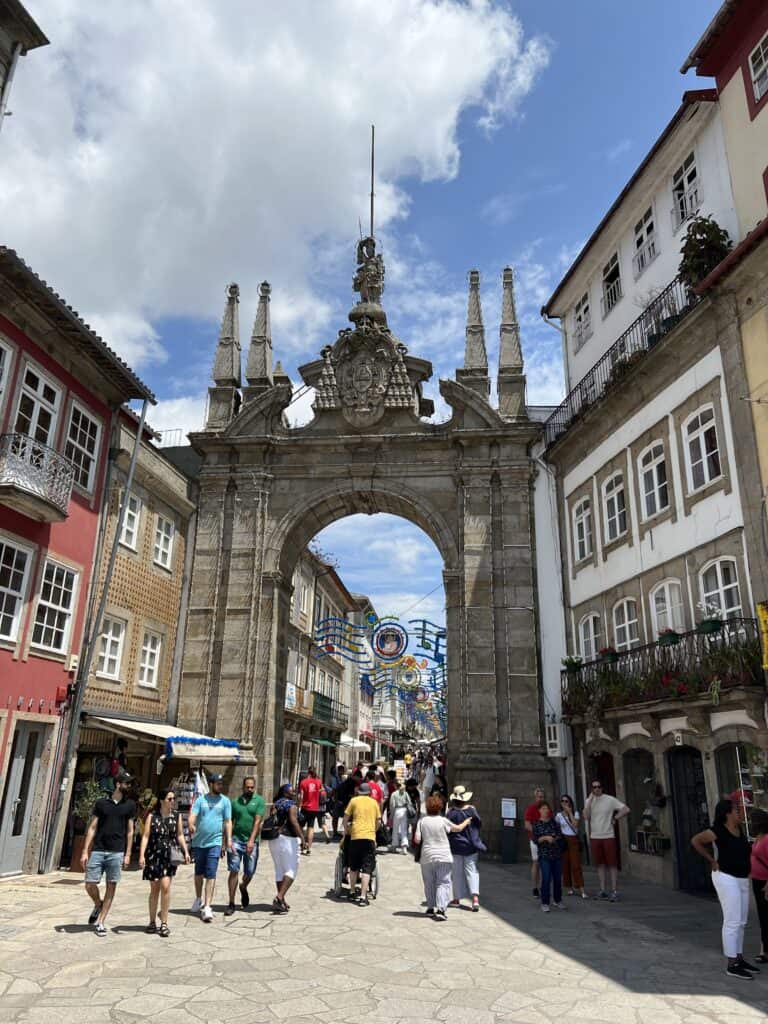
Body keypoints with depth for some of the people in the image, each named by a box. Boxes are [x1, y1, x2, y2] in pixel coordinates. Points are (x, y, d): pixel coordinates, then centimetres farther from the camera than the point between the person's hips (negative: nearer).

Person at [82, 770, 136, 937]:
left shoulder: (130, 805, 6)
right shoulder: (101, 802, 3)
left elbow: (130, 831, 7)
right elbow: (92, 828, 4)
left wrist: (127, 854, 1)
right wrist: (85, 851, -2)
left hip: (116, 852, 0)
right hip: (97, 851, 0)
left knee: (111, 886, 2)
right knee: (90, 885, -2)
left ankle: (100, 922, 15)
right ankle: (98, 905, 29)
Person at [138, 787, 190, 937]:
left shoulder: (176, 816, 4)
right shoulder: (152, 816, -2)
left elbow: (180, 835, 10)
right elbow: (145, 836, -6)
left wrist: (185, 852, -1)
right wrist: (142, 855, -15)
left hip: (169, 856, 0)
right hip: (153, 856, 0)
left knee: (165, 886, -12)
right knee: (154, 889, 9)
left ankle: (164, 923, 0)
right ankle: (152, 923, 26)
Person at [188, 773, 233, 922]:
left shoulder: (225, 801, 3)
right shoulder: (201, 799, 3)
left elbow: (228, 822, 3)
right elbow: (192, 816, -7)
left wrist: (229, 840, -7)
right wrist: (191, 825, -29)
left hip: (215, 842, -2)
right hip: (199, 842, 2)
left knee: (211, 875, -7)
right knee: (199, 872, 17)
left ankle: (207, 907, -5)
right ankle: (199, 898, 38)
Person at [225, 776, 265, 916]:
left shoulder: (259, 801, -1)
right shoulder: (235, 802, 7)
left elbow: (257, 821, -10)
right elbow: (229, 822, 10)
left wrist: (251, 840, -20)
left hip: (251, 842, -1)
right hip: (236, 840, 1)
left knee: (250, 872, 9)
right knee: (234, 871, -4)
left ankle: (243, 888, 41)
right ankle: (231, 904, 5)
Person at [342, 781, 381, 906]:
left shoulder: (354, 800, 8)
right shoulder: (374, 802, 12)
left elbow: (346, 818, 7)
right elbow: (378, 821, 14)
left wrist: (346, 830, 23)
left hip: (355, 836, 0)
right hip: (370, 837, 0)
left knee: (354, 867, 17)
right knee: (367, 868, 0)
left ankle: (352, 892, 25)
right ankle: (363, 897, -7)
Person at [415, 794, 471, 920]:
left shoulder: (422, 821, -3)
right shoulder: (443, 821, -6)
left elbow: (417, 840, -7)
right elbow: (458, 828, 8)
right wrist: (468, 820, 26)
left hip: (427, 857, 2)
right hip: (443, 857, -2)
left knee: (429, 883, 17)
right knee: (443, 883, 2)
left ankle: (431, 907, 27)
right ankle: (440, 909, -12)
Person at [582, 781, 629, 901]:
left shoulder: (610, 800, -6)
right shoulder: (589, 801, 5)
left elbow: (626, 809, -8)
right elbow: (586, 816, -9)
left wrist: (614, 818, -6)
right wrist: (590, 799, -12)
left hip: (608, 836, -4)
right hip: (594, 837, 4)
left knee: (612, 864, -1)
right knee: (600, 864, 11)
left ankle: (614, 891, 5)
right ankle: (603, 891, 20)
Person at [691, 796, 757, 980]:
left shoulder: (740, 830, 3)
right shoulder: (718, 831, -18)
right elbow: (695, 841, -15)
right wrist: (711, 860, -11)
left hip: (742, 879, 8)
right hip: (727, 878, -8)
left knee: (741, 923, 16)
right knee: (732, 922, -6)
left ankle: (739, 958, 28)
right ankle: (731, 965, 1)